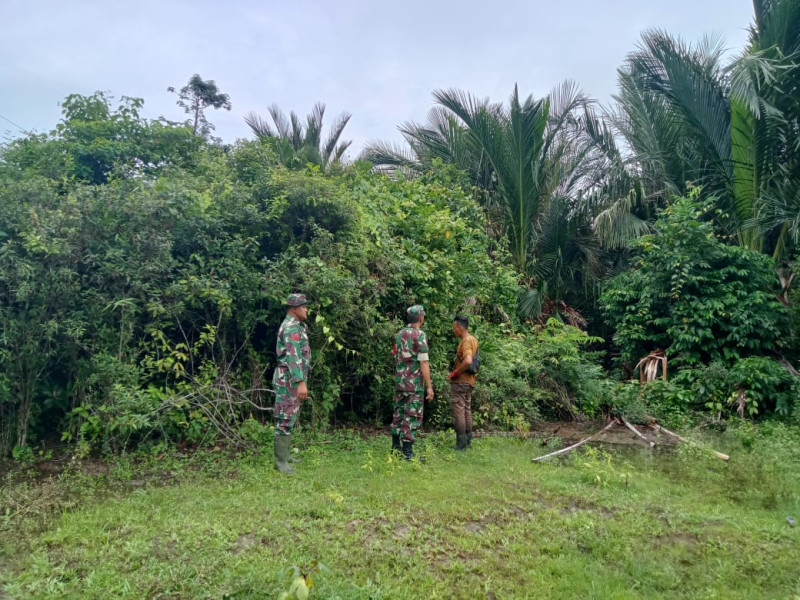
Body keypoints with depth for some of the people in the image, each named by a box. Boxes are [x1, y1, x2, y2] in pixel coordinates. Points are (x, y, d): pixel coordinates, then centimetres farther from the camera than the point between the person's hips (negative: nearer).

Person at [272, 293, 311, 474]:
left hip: (292, 379, 11)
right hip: (289, 379, -11)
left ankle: (286, 454, 26)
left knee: (290, 418, 16)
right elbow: (293, 356, -26)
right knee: (285, 419, -6)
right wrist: (301, 382, -31)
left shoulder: (296, 326, 16)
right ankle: (280, 461, -1)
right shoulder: (291, 327, -17)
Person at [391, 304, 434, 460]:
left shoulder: (400, 334, 8)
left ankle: (396, 447, 23)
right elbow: (423, 363, -17)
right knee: (412, 416, -2)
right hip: (414, 382, -7)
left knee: (399, 412, 15)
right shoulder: (419, 335, -14)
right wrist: (429, 386, -14)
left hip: (399, 380, 7)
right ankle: (407, 452, -1)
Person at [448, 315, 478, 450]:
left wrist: (455, 373, -22)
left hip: (460, 382, -10)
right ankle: (468, 441, 22)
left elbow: (468, 361, -34)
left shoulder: (466, 341, -19)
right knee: (467, 410, 15)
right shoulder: (473, 339, 12)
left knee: (458, 412, -3)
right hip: (469, 381, 10)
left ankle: (461, 444, 1)